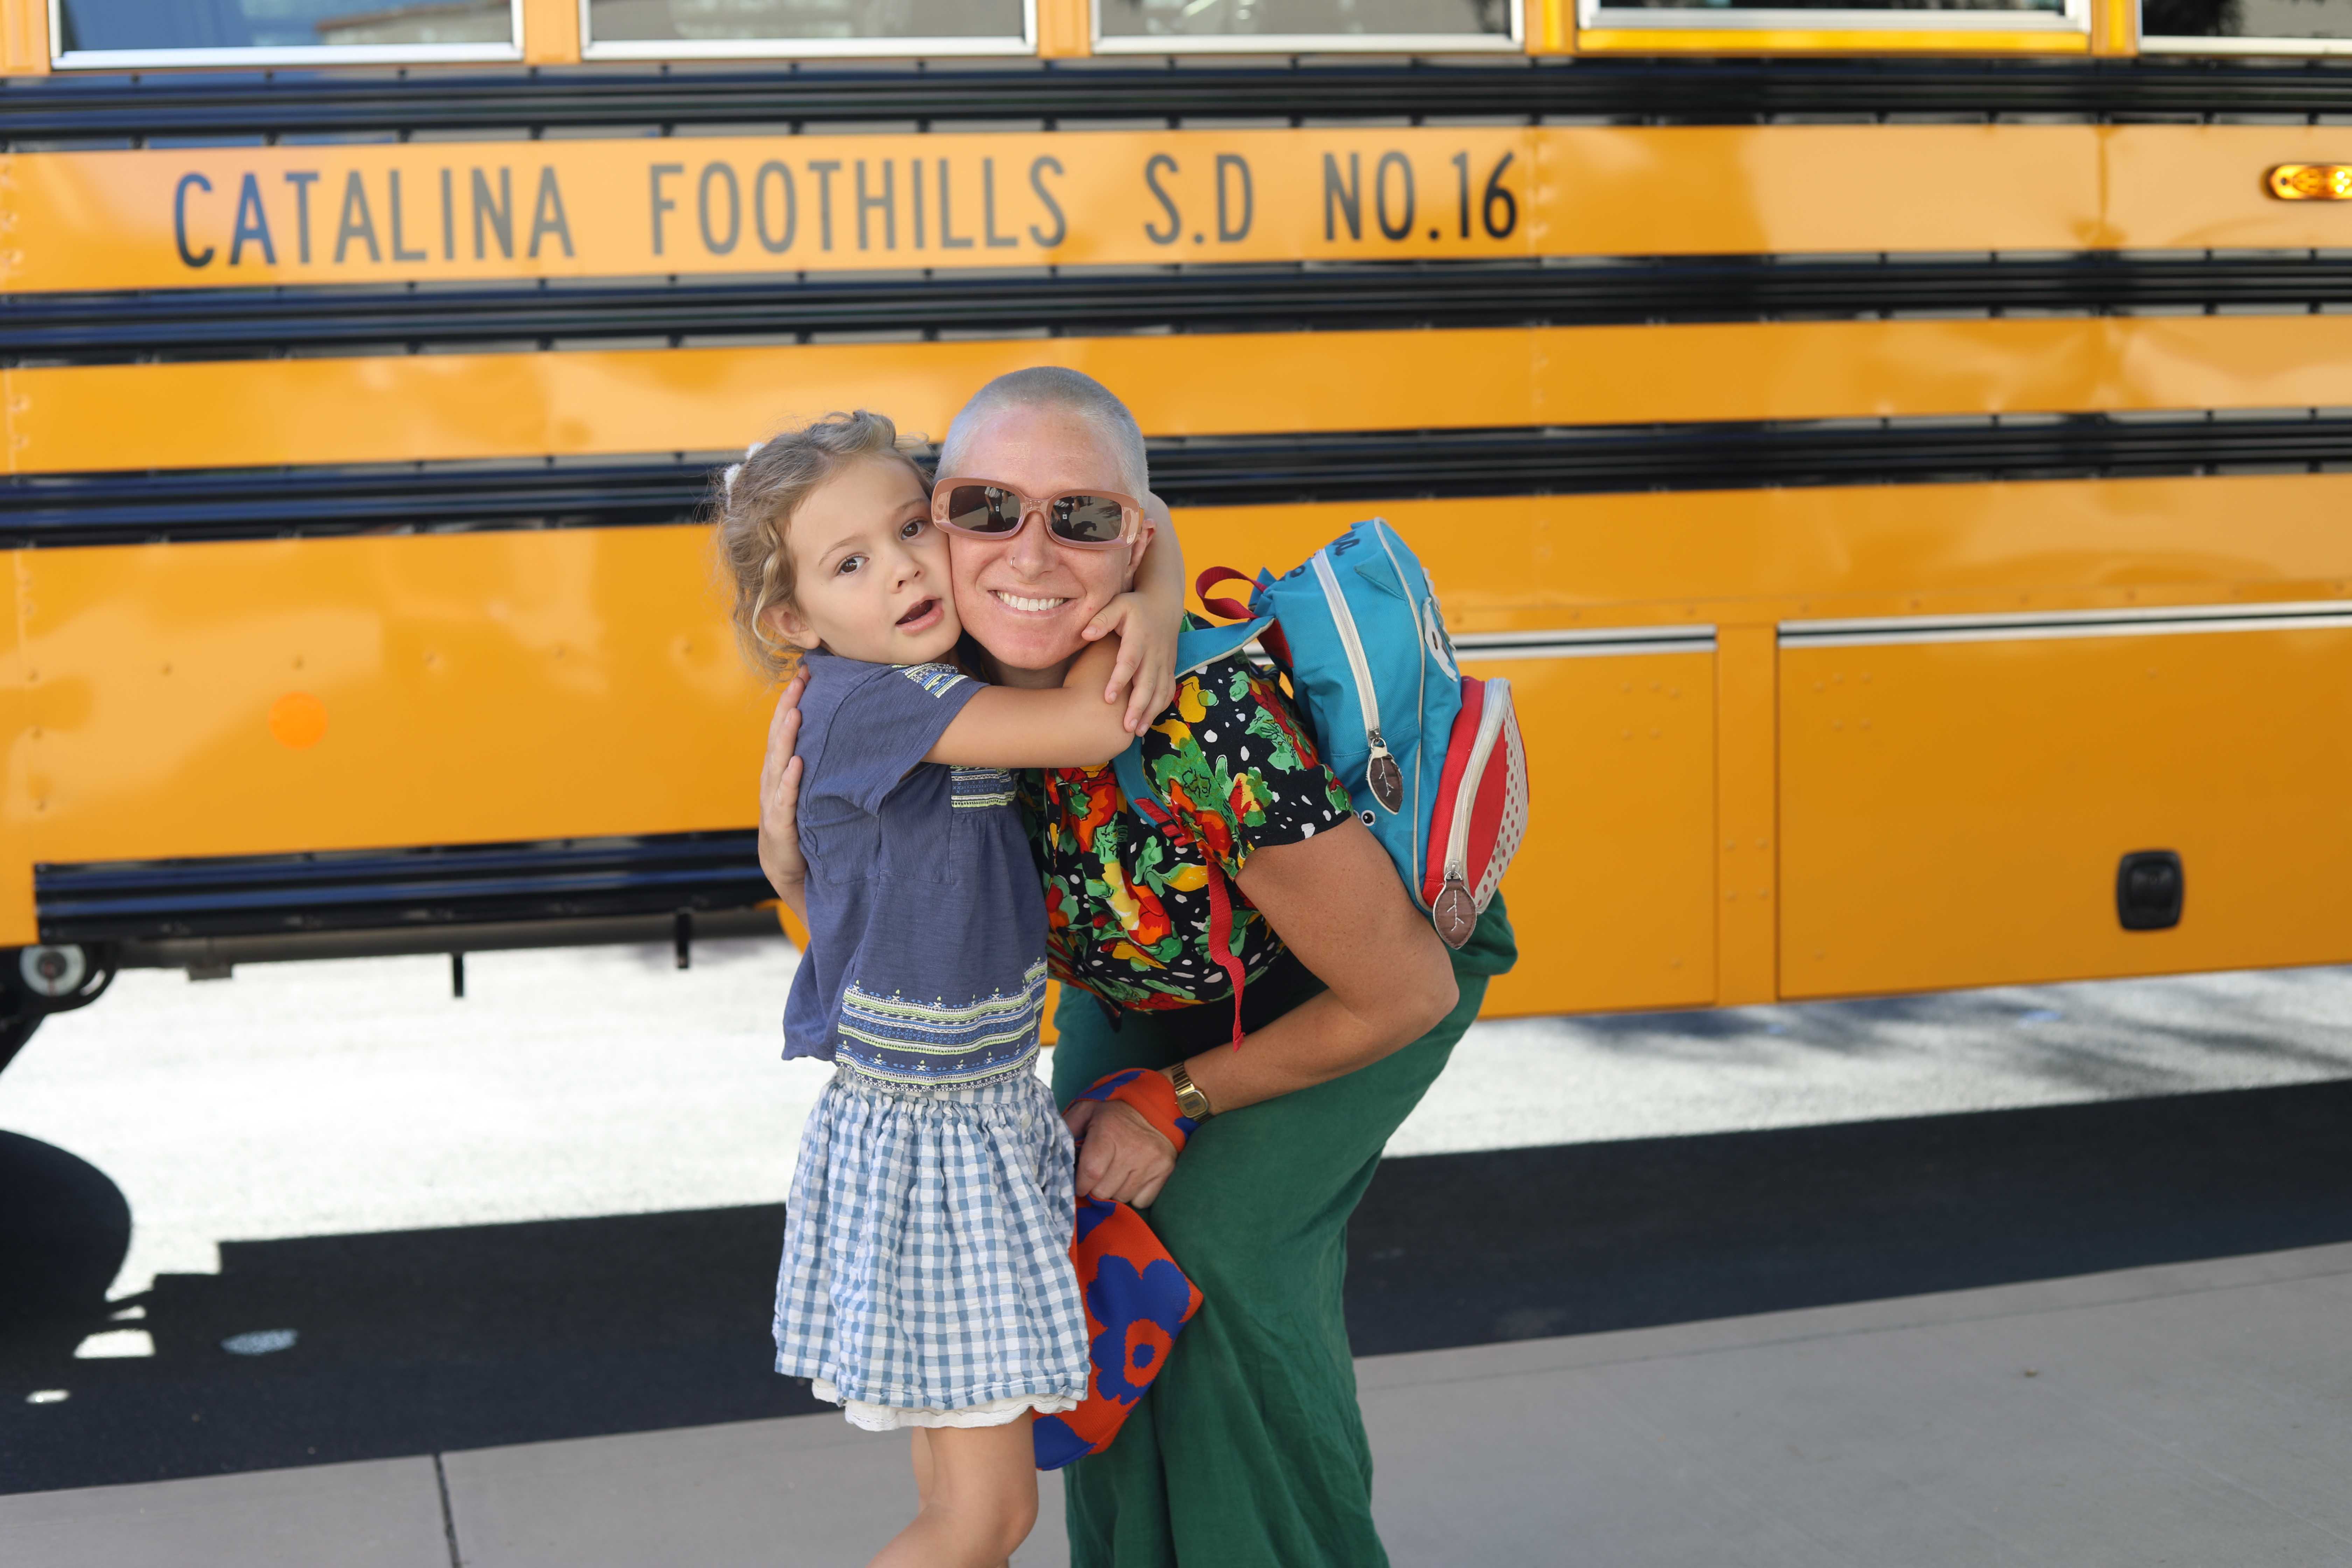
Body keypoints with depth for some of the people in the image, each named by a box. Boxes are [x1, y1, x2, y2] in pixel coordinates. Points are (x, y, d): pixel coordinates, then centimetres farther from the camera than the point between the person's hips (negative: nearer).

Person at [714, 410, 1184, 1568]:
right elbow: (1090, 728, -27)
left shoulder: (953, 688, 3)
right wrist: (1150, 616, -11)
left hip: (992, 1114, 8)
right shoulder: (861, 702, -20)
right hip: (919, 1137, -8)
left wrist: (1138, 544, -9)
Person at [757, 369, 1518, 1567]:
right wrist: (797, 866, -28)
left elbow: (1407, 994, -28)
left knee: (1221, 1240, -15)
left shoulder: (1213, 730, -42)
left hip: (1390, 957, -5)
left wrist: (1183, 1098, -18)